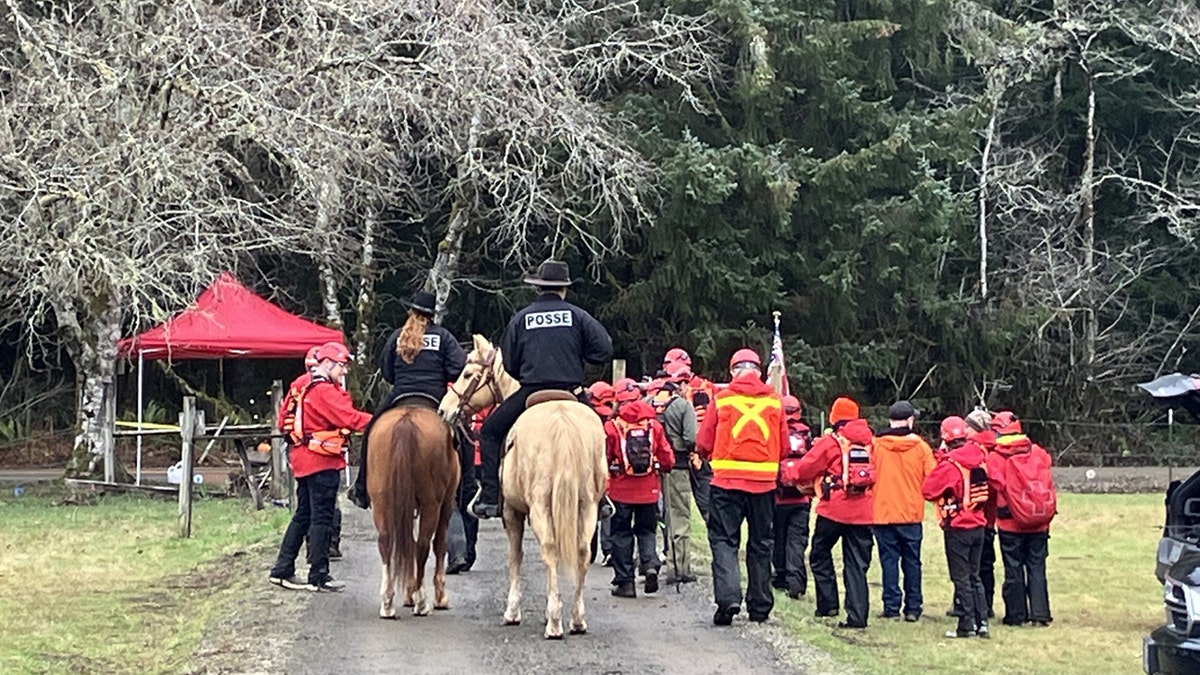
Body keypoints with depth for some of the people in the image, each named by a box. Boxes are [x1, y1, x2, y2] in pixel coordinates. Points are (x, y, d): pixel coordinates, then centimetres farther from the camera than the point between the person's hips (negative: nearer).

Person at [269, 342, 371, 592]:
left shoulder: (308, 389, 18)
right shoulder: (325, 391, -15)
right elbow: (350, 418, -23)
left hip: (305, 459, 10)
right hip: (322, 461, -10)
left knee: (303, 516, 14)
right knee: (322, 518, -5)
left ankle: (282, 570, 17)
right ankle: (319, 577, -1)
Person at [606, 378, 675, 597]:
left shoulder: (612, 427, -11)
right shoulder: (653, 425, -2)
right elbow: (667, 458, 2)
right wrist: (659, 469, 23)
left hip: (621, 490, -2)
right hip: (649, 489, 2)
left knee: (622, 533, 8)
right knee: (646, 530, 16)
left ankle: (625, 581, 7)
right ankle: (651, 565, -7)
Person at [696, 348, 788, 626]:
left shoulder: (721, 400, -3)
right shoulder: (774, 401, 2)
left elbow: (703, 444, 0)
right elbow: (784, 447, 5)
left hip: (727, 481, -2)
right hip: (764, 482, 2)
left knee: (724, 540, 3)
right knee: (760, 543, 13)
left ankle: (728, 596, -17)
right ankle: (760, 607, 19)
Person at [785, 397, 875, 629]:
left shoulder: (830, 442, -4)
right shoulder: (869, 442, 8)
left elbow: (804, 469, -2)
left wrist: (798, 479, 19)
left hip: (834, 510, -4)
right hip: (863, 512, 4)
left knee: (820, 554, 15)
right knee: (857, 564, 5)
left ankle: (828, 603, 10)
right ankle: (857, 615, 0)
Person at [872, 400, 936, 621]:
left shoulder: (875, 444, -4)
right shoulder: (921, 446, -2)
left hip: (883, 512, -1)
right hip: (912, 512, 1)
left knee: (889, 561, 3)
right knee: (912, 561, 8)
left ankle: (892, 607, 1)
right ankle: (913, 607, 9)